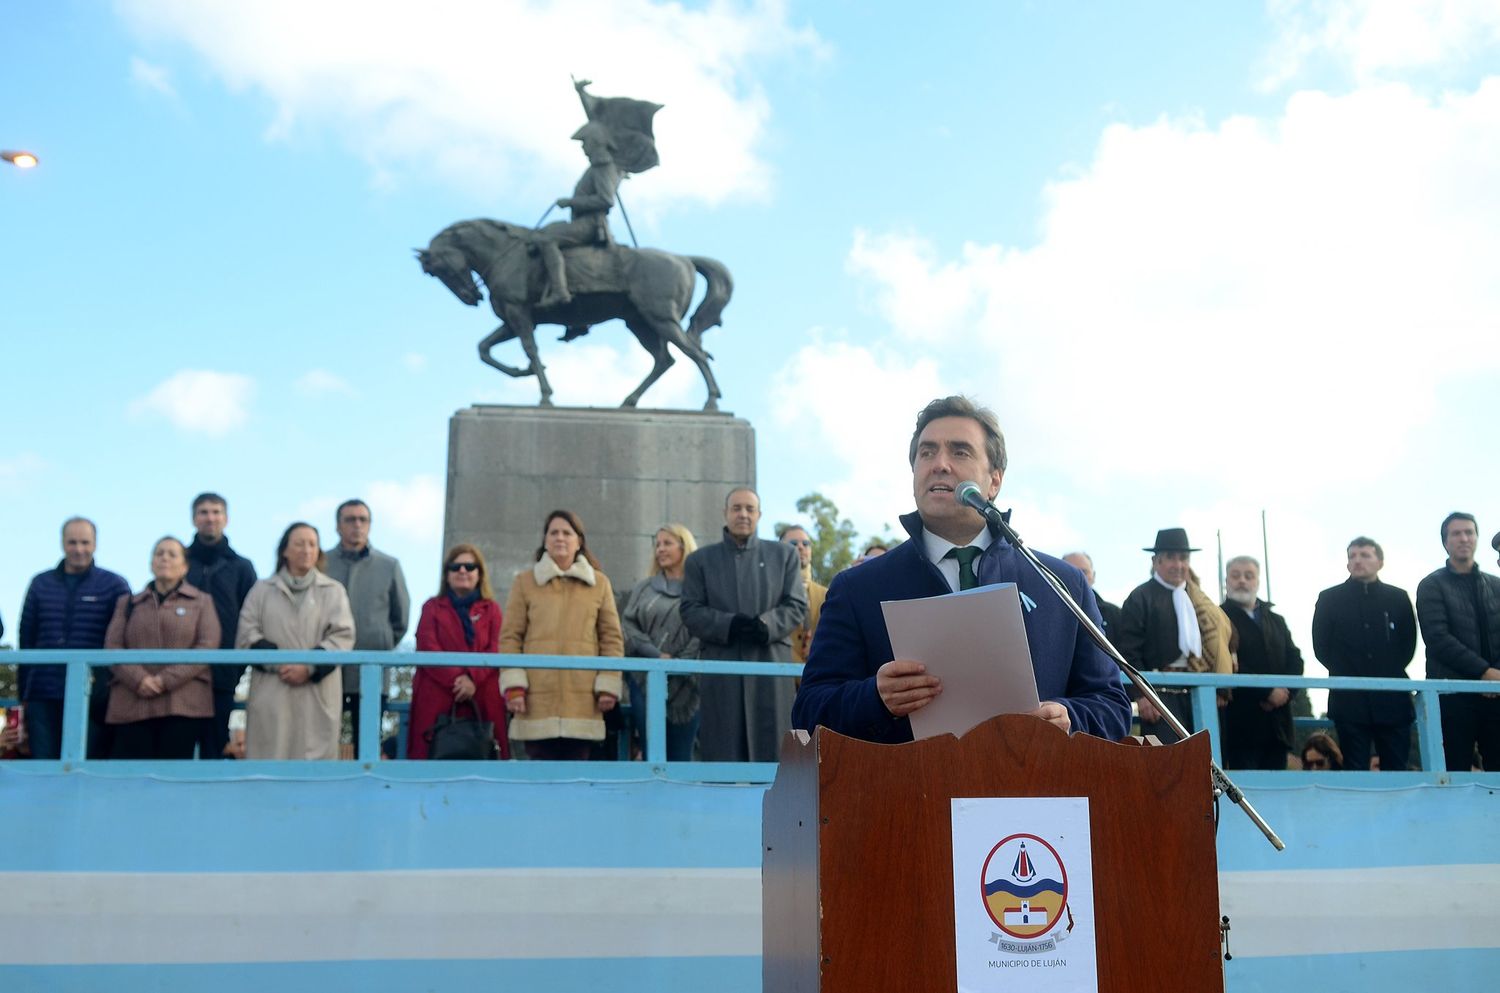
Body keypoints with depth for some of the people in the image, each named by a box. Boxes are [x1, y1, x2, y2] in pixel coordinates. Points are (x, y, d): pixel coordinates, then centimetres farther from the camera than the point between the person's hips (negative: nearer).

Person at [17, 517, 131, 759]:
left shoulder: (114, 586, 4)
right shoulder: (41, 584, 13)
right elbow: (26, 640, 14)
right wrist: (22, 693, 10)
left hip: (93, 700, -3)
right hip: (43, 697, 3)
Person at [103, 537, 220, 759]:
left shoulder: (201, 602, 15)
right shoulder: (128, 603, 22)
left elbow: (208, 646, 0)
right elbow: (112, 647, 9)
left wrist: (167, 679, -11)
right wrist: (137, 679, -10)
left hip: (183, 705, -2)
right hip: (131, 706, 2)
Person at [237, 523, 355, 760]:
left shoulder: (333, 591, 12)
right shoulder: (262, 590, 15)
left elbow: (343, 636, 1)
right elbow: (246, 636, 5)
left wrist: (309, 667, -12)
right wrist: (278, 662, -11)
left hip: (317, 694, 0)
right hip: (270, 694, 1)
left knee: (315, 758, -4)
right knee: (269, 760, -3)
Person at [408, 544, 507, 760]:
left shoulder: (491, 609, 18)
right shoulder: (432, 608, 18)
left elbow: (494, 652, 4)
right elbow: (427, 649, 3)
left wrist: (472, 678, -15)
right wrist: (455, 679, -12)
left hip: (481, 702, 0)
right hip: (436, 700, 0)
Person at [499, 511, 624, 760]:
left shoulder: (599, 583, 12)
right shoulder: (525, 582, 10)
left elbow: (612, 637, 11)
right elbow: (509, 637, 7)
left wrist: (608, 686, 2)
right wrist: (513, 684, -4)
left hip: (582, 701, 1)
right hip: (538, 699, -1)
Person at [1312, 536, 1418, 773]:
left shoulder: (1398, 598, 10)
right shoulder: (1330, 598, 7)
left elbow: (1408, 643, 8)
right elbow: (1321, 646, 6)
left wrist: (1390, 674, 1)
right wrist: (1345, 674, 1)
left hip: (1392, 699, 1)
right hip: (1350, 699, -1)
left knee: (1396, 770, 2)